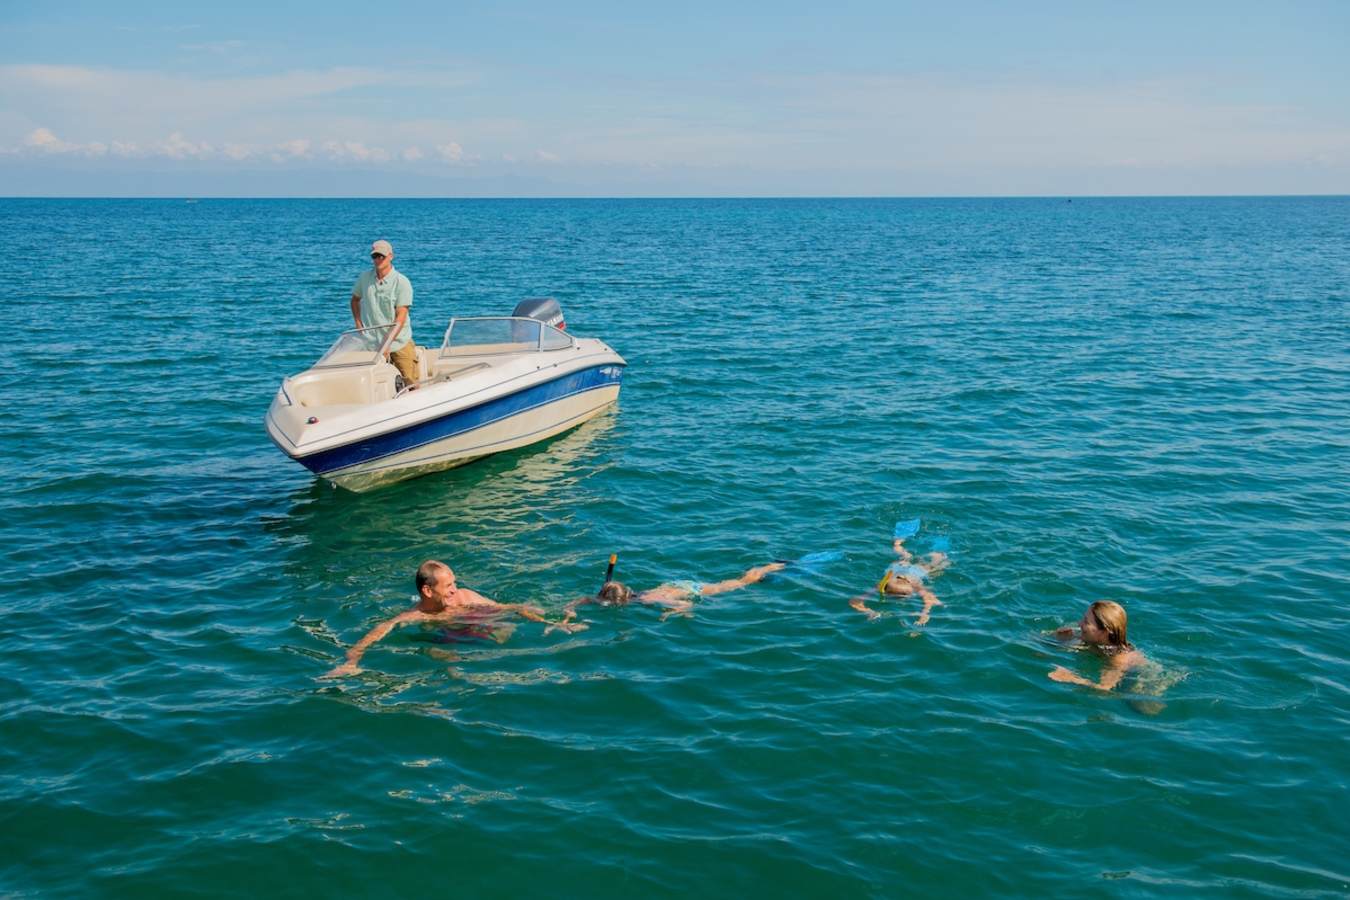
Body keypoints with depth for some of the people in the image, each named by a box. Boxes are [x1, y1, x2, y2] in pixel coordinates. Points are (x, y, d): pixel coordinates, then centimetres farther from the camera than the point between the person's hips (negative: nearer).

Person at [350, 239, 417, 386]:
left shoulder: (402, 282, -10)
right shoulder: (365, 277, 3)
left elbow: (401, 316, -15)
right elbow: (355, 299, 21)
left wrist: (387, 341, -23)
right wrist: (358, 324, 7)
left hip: (399, 342, -2)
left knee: (410, 384, -4)